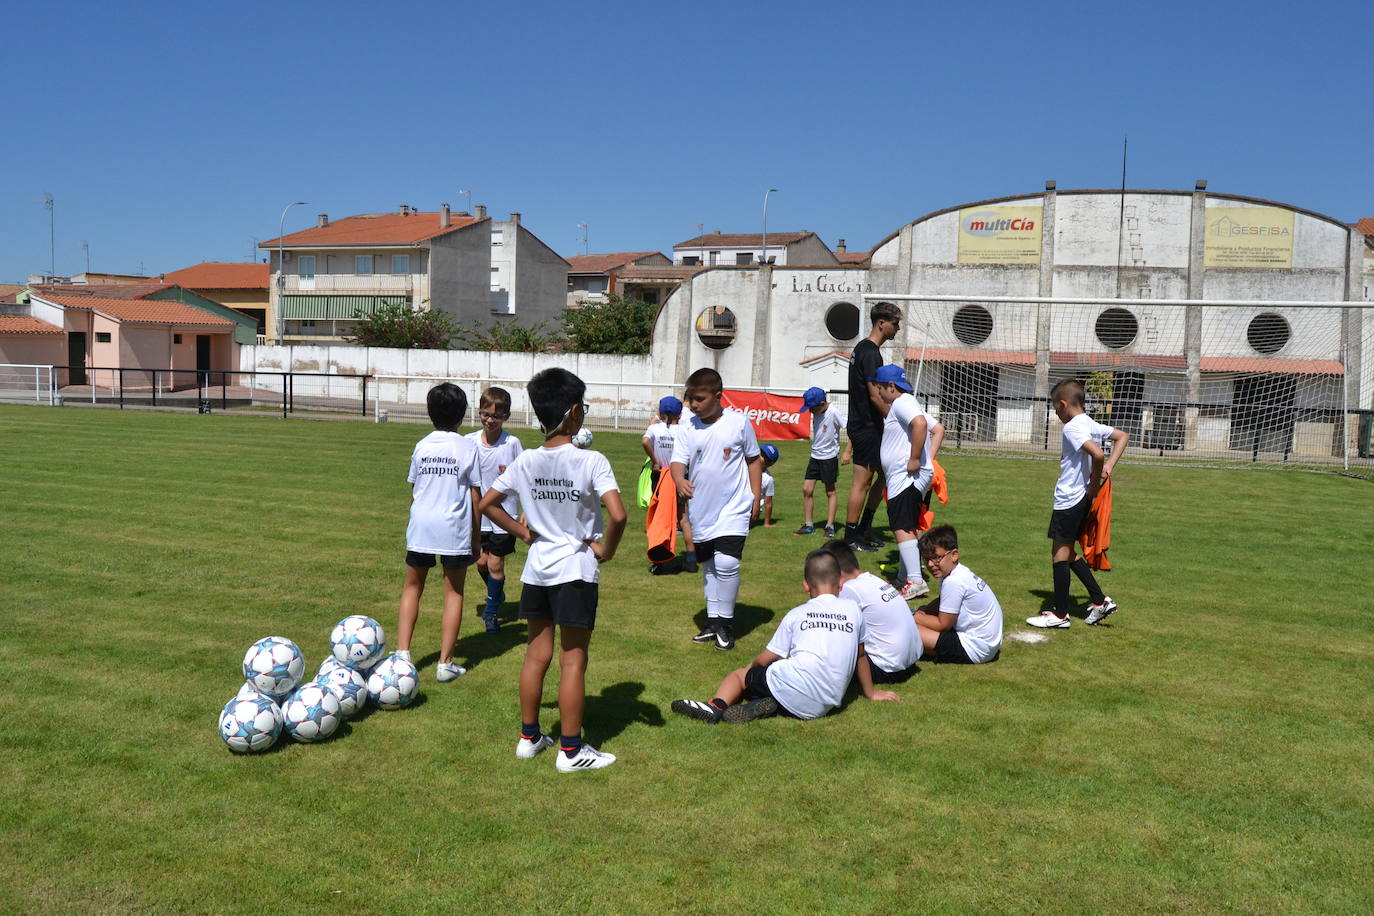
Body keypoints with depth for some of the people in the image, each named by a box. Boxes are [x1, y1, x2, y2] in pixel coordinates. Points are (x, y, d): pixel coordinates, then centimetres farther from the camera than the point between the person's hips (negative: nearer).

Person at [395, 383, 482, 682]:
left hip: (421, 526, 2)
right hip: (455, 529, -2)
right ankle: (445, 663, 8)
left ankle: (402, 653, 7)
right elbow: (476, 497, -3)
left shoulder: (422, 446, 4)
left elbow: (412, 491, 9)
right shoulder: (467, 447, -4)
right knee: (453, 593, 8)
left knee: (412, 588, 16)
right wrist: (476, 537, 6)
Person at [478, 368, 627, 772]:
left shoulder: (525, 461, -1)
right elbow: (617, 515, -27)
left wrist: (524, 533, 10)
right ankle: (571, 750, 12)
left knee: (536, 655, 16)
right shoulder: (591, 461, -17)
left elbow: (487, 503, 7)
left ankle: (529, 737, 27)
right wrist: (606, 549, -10)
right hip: (576, 571, -5)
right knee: (573, 660, 3)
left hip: (537, 569, 5)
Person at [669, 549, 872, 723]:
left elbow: (766, 659, 14)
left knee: (738, 675, 19)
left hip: (794, 688, -3)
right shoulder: (853, 609, 14)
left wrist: (753, 666, 37)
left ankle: (717, 705, -11)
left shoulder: (797, 614, 10)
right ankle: (770, 705, -13)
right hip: (825, 706, 3)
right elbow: (859, 655, 26)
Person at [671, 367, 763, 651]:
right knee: (708, 566, 14)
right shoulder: (688, 428, 1)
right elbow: (678, 460, -4)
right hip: (701, 509, 4)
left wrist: (756, 496, 1)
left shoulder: (739, 423, -5)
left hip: (733, 507, -4)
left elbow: (754, 459, 5)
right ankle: (713, 621, 27)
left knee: (726, 562, -16)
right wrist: (679, 479, -27)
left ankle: (726, 622, 0)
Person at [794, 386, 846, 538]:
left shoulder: (833, 413, -18)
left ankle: (830, 526, 11)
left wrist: (847, 451, -25)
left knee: (830, 492, 4)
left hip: (829, 457, -7)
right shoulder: (815, 413, 2)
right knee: (806, 489, 2)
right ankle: (808, 525, 10)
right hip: (815, 456, 7)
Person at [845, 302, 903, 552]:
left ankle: (865, 529, 23)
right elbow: (875, 395, -22)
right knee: (862, 482, -4)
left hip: (863, 424, 10)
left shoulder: (862, 348, 15)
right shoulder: (871, 353, -17)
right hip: (866, 427, -10)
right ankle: (850, 539, 3)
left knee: (885, 473, 17)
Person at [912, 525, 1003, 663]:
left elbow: (942, 625, -16)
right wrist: (921, 612, 2)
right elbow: (941, 603, 19)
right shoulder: (960, 572, 5)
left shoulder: (953, 583, -23)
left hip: (975, 650, -10)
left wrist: (915, 617, -3)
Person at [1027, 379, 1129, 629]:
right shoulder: (1091, 424, 11)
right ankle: (1100, 601, 20)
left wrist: (1095, 483, -14)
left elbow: (1097, 454, -30)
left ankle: (1060, 615, 5)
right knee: (1067, 552, 18)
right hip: (1082, 499, 9)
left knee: (1060, 552, -1)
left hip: (1068, 500, -9)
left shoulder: (1072, 428, -17)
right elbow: (1123, 436, 21)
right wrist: (1108, 467, 9)